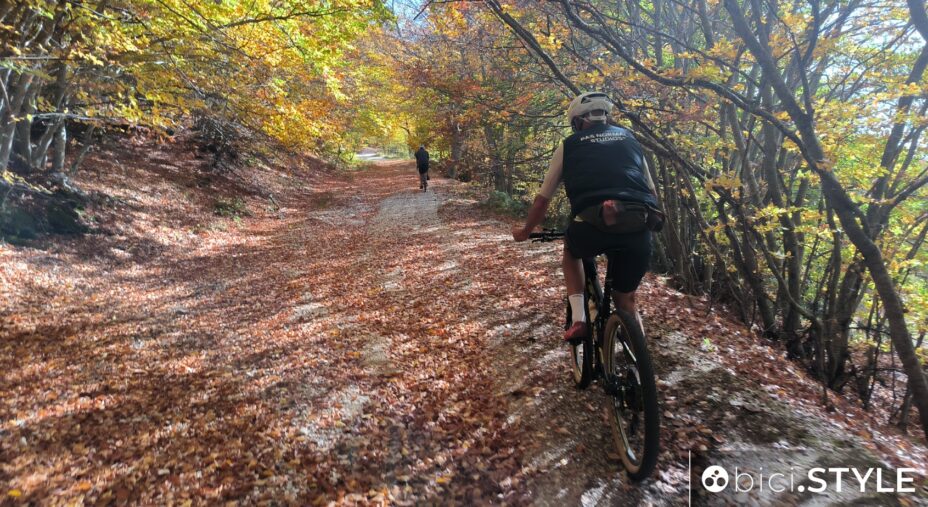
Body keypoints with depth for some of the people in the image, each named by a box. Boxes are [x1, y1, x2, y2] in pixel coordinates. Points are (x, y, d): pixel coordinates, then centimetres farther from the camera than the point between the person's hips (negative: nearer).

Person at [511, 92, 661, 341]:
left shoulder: (570, 145, 20)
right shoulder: (629, 138, 28)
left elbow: (542, 199, 22)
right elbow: (652, 192, 31)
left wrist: (525, 231, 38)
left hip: (594, 223, -2)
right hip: (640, 227, 3)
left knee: (571, 250, 32)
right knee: (626, 297, 23)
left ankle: (578, 318, 16)